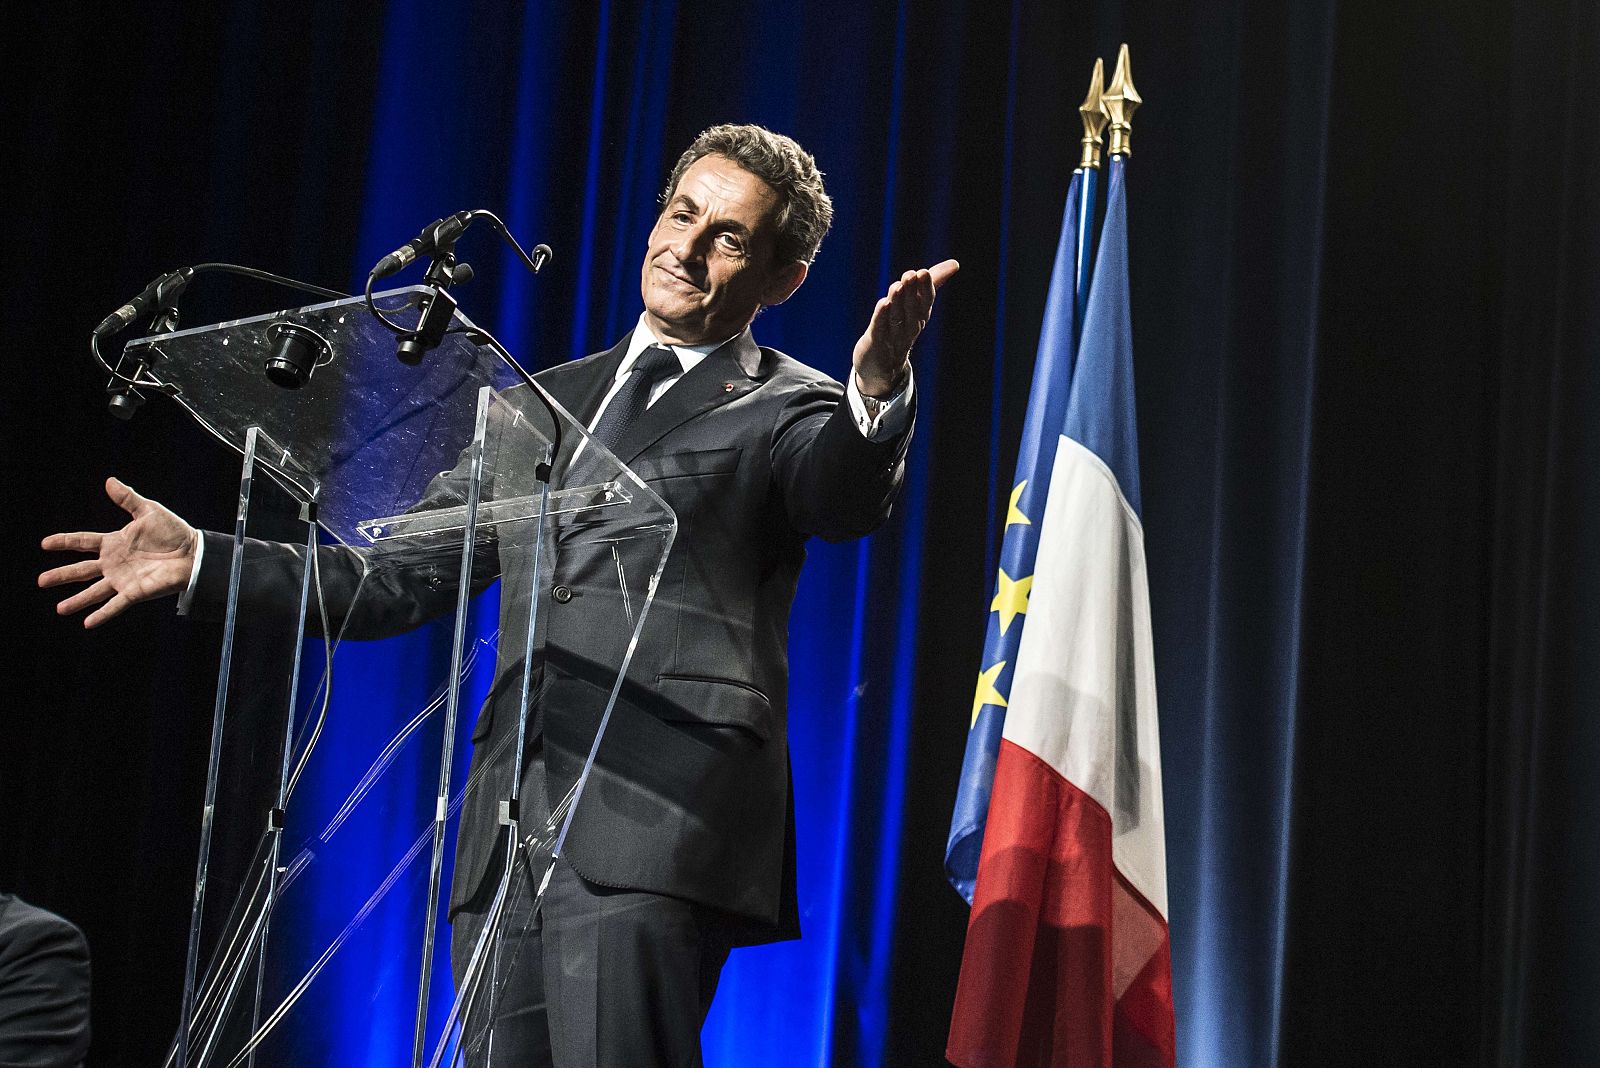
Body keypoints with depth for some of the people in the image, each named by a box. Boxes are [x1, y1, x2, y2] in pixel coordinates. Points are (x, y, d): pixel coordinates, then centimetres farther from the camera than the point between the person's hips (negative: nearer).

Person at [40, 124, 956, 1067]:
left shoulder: (785, 411, 6)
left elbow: (845, 503, -18)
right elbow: (411, 574, 26)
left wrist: (876, 389, -39)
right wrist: (203, 562, 19)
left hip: (657, 824, -6)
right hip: (510, 833, 6)